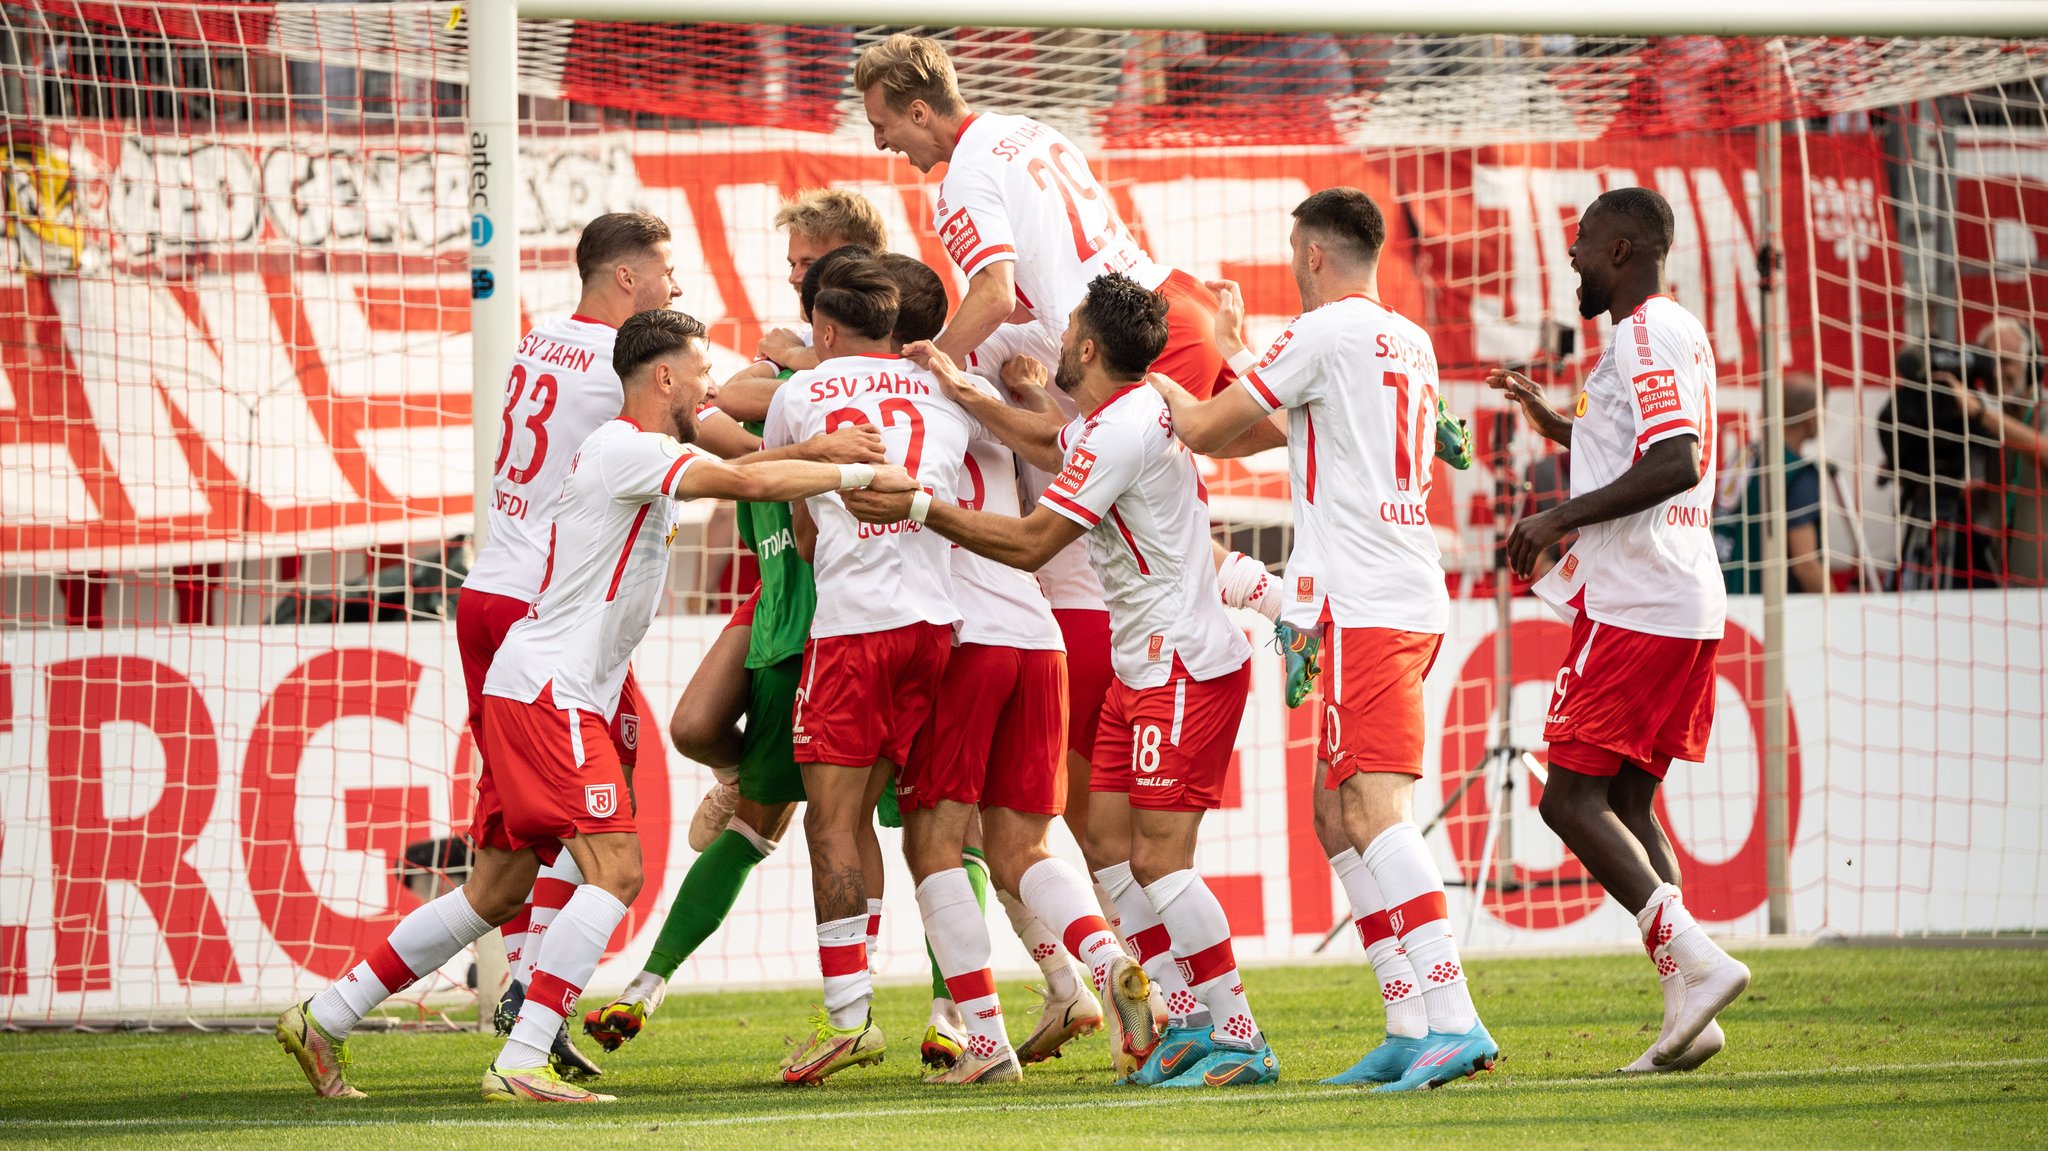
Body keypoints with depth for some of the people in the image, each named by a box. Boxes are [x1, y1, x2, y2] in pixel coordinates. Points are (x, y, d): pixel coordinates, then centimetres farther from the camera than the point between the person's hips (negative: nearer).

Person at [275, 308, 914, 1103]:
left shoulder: (635, 454, 18)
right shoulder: (627, 449, -14)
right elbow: (751, 481, -24)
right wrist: (861, 474, -17)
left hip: (540, 695, 10)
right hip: (548, 689, -10)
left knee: (496, 892, 12)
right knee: (615, 867, -17)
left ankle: (323, 1021, 17)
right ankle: (520, 1064, -22)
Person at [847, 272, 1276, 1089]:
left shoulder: (1121, 430, -19)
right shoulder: (1129, 412, 11)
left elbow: (1030, 542, -18)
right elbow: (1051, 446, 34)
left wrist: (921, 510, -12)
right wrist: (961, 393, 32)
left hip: (1185, 668, -10)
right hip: (1144, 670, 10)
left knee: (1158, 858, -12)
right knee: (1107, 840, 9)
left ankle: (1238, 1037, -10)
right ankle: (1184, 1019, 12)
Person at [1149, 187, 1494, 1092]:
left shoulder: (1328, 332, -7)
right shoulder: (1411, 343, 18)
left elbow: (1202, 429, -2)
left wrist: (1157, 383, 19)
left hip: (1367, 606, -9)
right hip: (1410, 600, 9)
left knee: (1375, 810, -16)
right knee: (1339, 813, 12)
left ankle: (1453, 1020, -26)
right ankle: (1407, 1026, 7)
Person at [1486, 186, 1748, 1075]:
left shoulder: (1647, 337, -13)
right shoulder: (1677, 333, 19)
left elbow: (1677, 464, -25)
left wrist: (1561, 517, -22)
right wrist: (1552, 420, 29)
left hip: (1635, 607, -10)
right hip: (1685, 606, 10)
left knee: (1572, 797, -8)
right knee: (1624, 804, 10)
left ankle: (1693, 960, -17)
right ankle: (1687, 1007, 3)